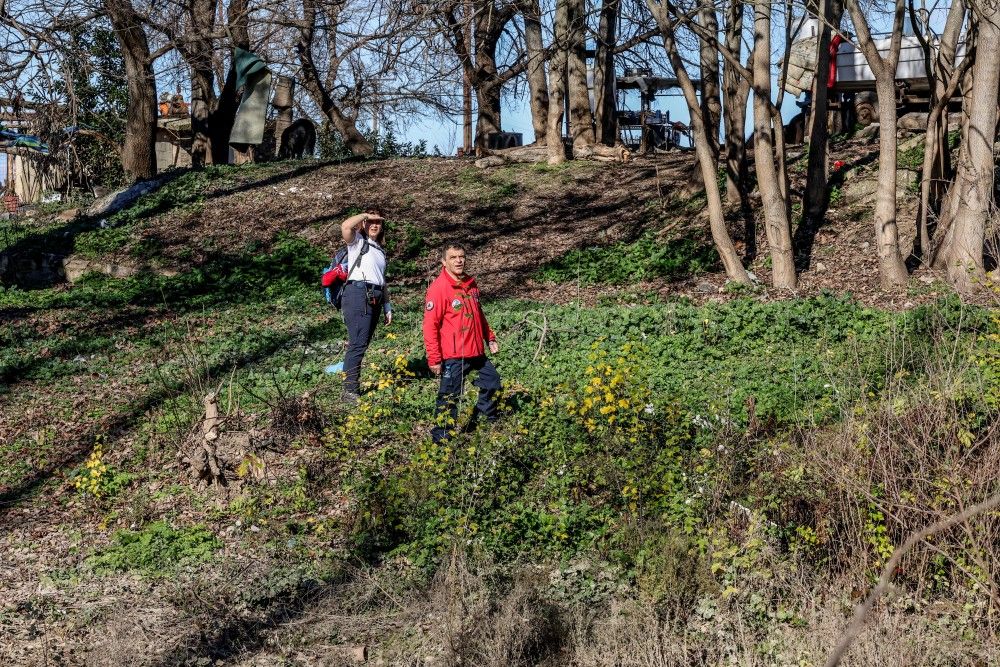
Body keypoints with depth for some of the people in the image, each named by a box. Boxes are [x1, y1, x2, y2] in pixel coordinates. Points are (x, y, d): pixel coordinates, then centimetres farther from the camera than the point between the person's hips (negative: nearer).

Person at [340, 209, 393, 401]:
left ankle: (353, 386, 13)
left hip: (374, 299, 8)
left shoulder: (381, 250, 27)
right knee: (358, 344, -13)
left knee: (361, 344, 9)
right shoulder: (357, 242, 6)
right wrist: (365, 215, -2)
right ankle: (350, 391, -12)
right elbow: (345, 226, -17)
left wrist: (387, 307, 23)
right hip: (358, 294, -8)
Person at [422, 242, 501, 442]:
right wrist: (434, 358, -19)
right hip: (453, 357, -8)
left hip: (477, 352, 8)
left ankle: (488, 419, 39)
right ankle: (441, 436, 10)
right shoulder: (439, 287, -15)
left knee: (492, 381, 21)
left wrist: (490, 338, 20)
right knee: (449, 396, -3)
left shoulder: (471, 284, 9)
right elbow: (430, 325, -17)